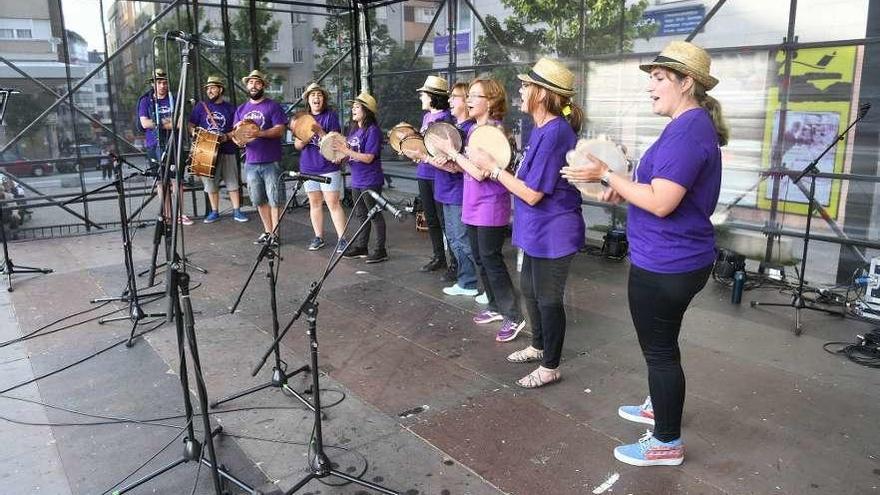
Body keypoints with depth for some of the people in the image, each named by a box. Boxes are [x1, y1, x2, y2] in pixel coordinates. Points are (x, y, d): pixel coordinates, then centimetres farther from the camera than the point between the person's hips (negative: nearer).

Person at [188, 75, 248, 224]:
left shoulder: (230, 108, 5)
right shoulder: (201, 106, 6)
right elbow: (191, 126, 7)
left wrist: (227, 136, -12)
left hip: (227, 151, -1)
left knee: (232, 182, 2)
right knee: (211, 183, 6)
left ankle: (236, 211, 10)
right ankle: (214, 212, 17)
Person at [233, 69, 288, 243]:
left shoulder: (272, 106, -2)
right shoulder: (241, 109, 15)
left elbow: (280, 130, -11)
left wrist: (259, 133, -24)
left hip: (271, 162, -5)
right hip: (251, 162, 6)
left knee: (275, 200, -2)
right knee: (259, 200, 12)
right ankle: (267, 231, 24)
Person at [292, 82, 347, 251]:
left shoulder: (331, 116, -2)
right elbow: (297, 145, 6)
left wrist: (319, 132, -26)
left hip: (328, 167, -4)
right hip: (308, 167, 4)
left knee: (333, 203, -6)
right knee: (315, 203, 10)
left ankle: (342, 239, -2)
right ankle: (318, 237, 20)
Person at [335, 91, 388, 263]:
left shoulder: (372, 131, -15)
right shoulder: (354, 130, 12)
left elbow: (368, 158, -21)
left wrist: (346, 151, -23)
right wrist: (342, 156, -1)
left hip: (370, 181, -9)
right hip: (356, 180, 9)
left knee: (375, 215, -1)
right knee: (361, 215, 16)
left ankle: (380, 251, 7)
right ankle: (360, 247, 27)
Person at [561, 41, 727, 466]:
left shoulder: (687, 130, -21)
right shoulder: (693, 125, 12)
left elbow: (661, 203, -27)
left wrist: (605, 175, -21)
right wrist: (625, 189, 7)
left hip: (665, 265, -11)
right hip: (674, 259, 11)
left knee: (660, 349, 3)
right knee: (660, 344, 25)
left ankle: (667, 443, 18)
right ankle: (660, 407, 45)